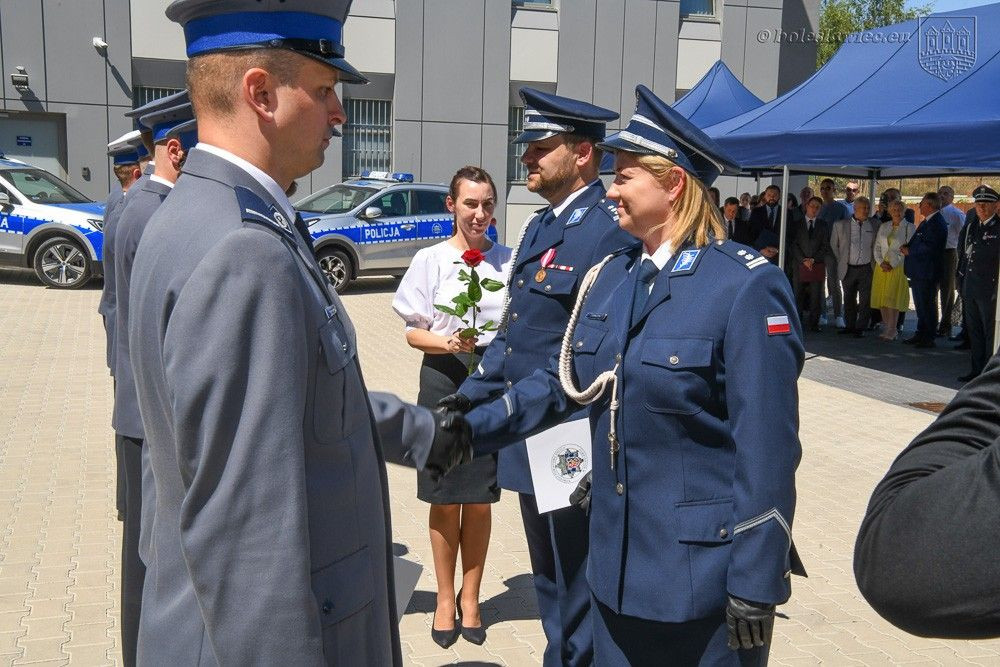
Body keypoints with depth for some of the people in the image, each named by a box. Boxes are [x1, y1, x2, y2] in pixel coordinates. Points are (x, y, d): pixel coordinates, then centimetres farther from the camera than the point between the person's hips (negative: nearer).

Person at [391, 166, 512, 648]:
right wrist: (448, 343, -20)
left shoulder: (507, 261, 2)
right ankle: (445, 599, 24)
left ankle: (470, 597, 26)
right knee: (445, 499, 8)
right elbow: (414, 332, -1)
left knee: (480, 500, 8)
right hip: (444, 381, -1)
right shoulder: (431, 259, -2)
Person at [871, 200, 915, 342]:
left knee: (892, 298, -8)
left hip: (898, 267, -4)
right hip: (882, 266, 5)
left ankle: (891, 331, -5)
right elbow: (877, 247, 12)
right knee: (881, 298, 2)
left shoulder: (909, 227, 1)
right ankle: (886, 328, 10)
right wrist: (881, 262, -6)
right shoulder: (883, 227, 14)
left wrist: (892, 265, -13)